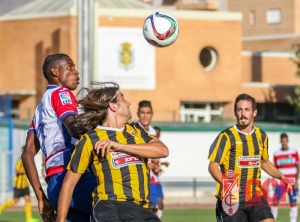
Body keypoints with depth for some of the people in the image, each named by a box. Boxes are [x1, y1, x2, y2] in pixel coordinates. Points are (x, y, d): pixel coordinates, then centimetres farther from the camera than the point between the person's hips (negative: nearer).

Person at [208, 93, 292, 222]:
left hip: (256, 196, 4)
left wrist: (282, 177, 14)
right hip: (232, 199, -4)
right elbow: (213, 166, -10)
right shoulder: (226, 137, -7)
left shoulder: (261, 136, 10)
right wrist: (225, 183, -27)